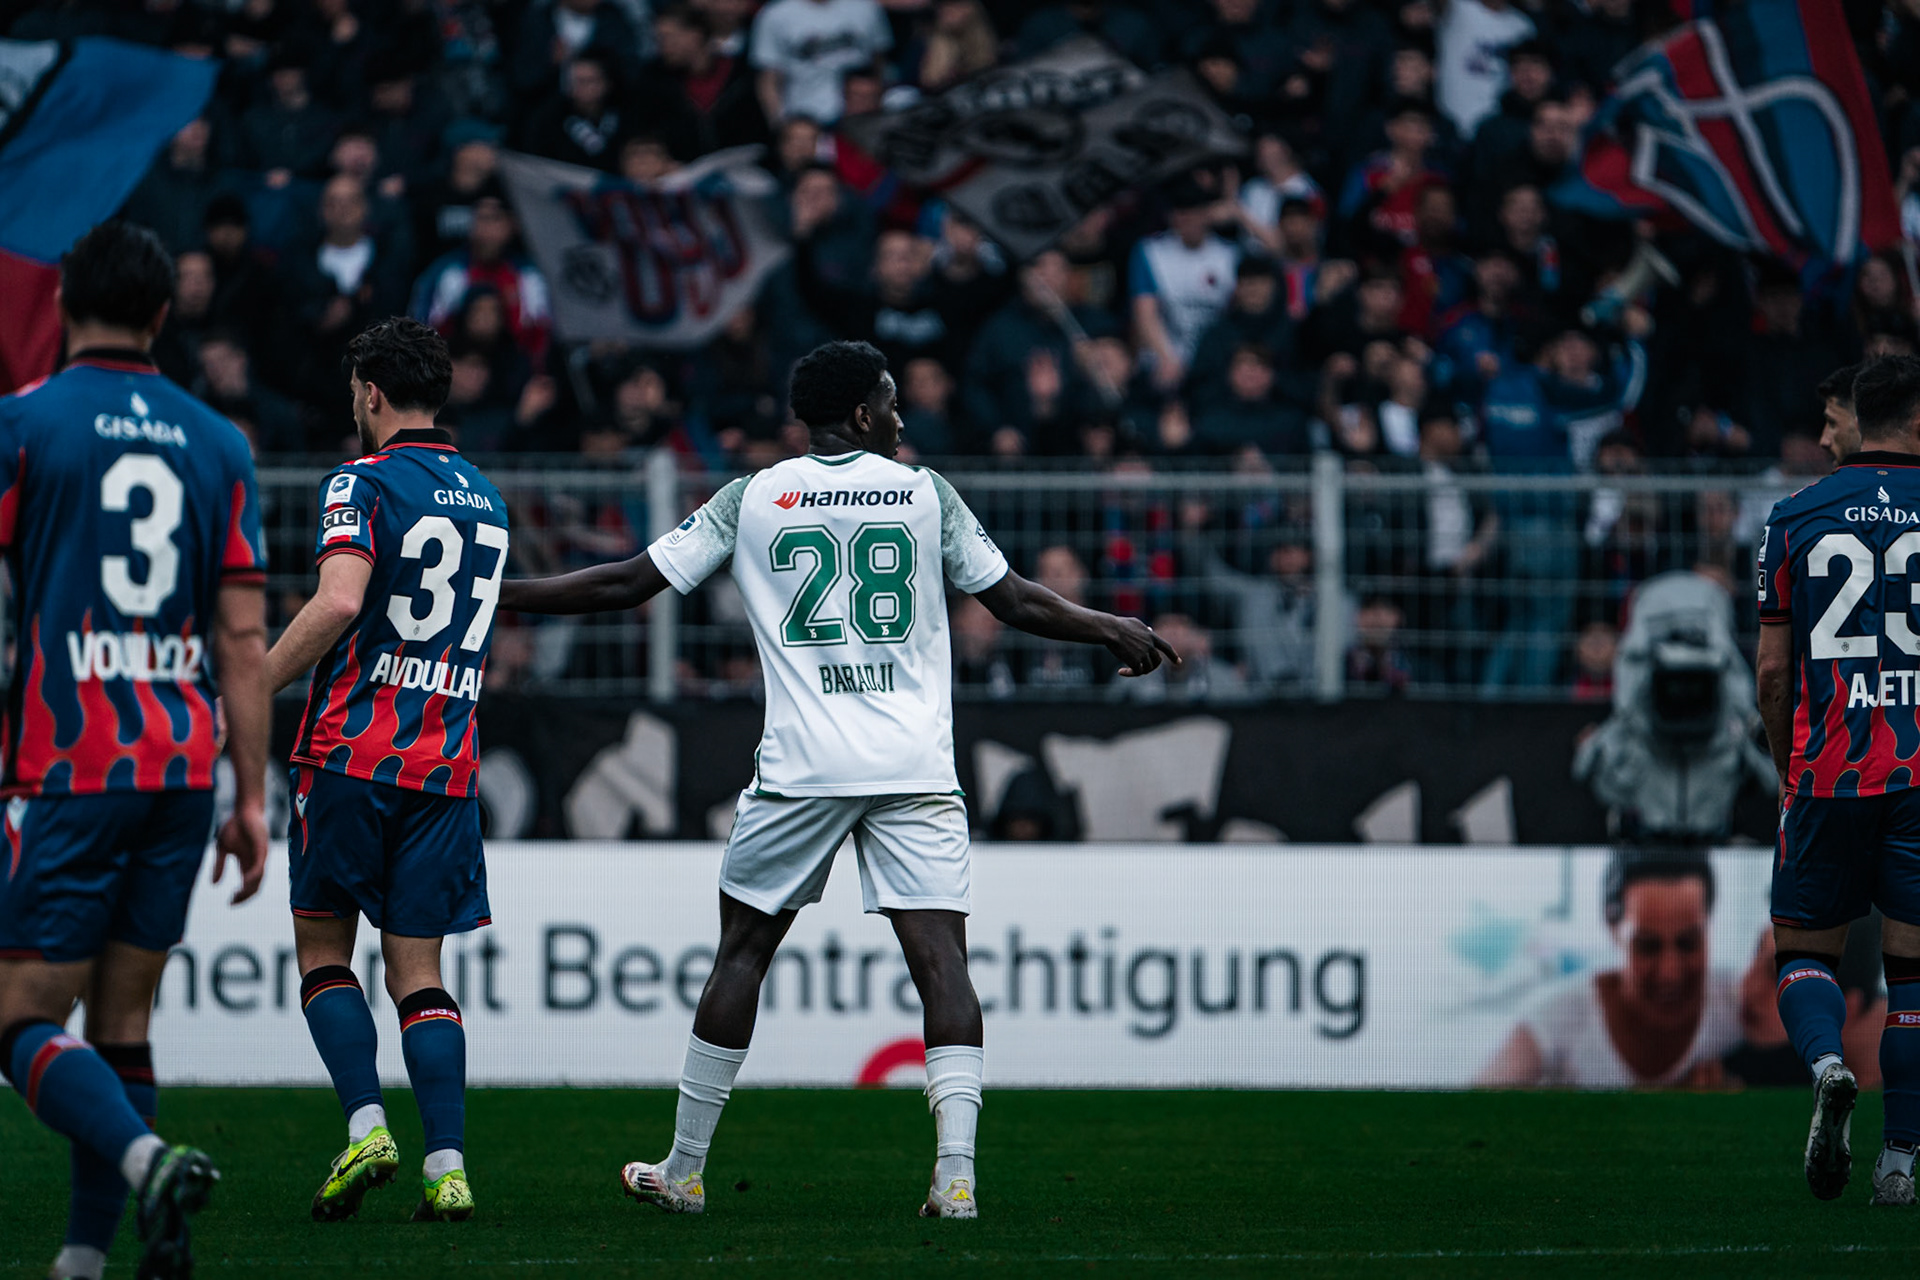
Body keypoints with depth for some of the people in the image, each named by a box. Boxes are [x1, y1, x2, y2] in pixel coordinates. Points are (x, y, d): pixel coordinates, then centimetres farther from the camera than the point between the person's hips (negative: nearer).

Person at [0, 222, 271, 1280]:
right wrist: (252, 799, 9)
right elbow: (243, 641, 6)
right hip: (185, 762, 5)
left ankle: (146, 1159, -29)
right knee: (121, 1021, 11)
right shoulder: (217, 444, 9)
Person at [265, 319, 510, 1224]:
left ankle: (366, 1125, -9)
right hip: (445, 765, 5)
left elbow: (338, 604, -22)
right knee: (417, 971, 6)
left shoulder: (363, 482, -7)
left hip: (351, 750, -5)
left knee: (323, 950, 8)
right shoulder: (484, 497, 15)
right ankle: (447, 1166, -6)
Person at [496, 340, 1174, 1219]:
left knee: (742, 949, 11)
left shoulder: (753, 499, 6)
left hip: (801, 767, 0)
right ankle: (956, 1173, -17)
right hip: (916, 771, 0)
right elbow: (1014, 602, 13)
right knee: (940, 957, -4)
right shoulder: (924, 492, 7)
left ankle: (683, 1170, 17)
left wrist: (493, 596, 15)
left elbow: (629, 584, 6)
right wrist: (1116, 631, 29)